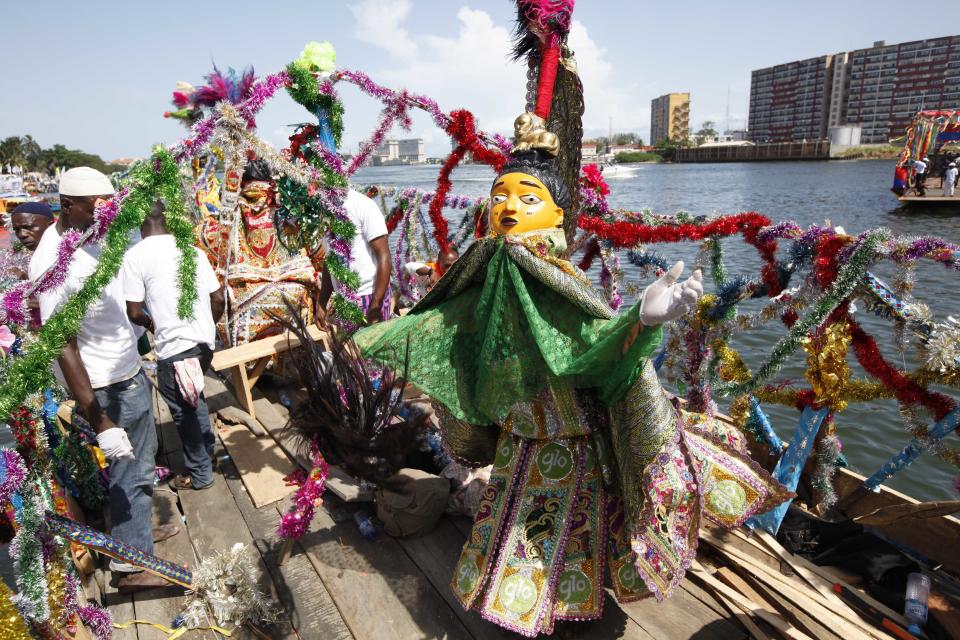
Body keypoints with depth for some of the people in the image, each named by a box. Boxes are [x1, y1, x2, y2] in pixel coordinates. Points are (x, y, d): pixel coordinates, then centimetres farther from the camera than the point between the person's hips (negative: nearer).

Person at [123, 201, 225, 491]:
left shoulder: (134, 255, -7)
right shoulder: (192, 249, 7)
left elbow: (134, 313, -8)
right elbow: (218, 298, 7)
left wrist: (150, 323, 14)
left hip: (173, 347, -5)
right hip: (204, 341, 5)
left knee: (184, 410, 12)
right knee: (192, 397, 28)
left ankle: (199, 473, 26)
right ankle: (207, 450, 40)